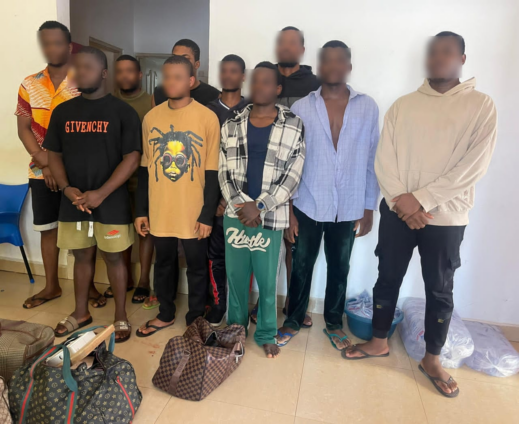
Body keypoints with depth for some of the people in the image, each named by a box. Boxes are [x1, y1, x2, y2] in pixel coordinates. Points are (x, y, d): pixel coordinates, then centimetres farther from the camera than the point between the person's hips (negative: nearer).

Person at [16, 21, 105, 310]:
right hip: (42, 172, 3)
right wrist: (45, 163, -10)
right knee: (47, 229, 10)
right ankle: (52, 286, 26)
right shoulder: (29, 85, 7)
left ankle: (89, 284, 19)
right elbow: (24, 128, 4)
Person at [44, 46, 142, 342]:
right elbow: (54, 154, 10)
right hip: (73, 201, 4)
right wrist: (66, 188, -7)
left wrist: (101, 193, -17)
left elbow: (132, 159, -10)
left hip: (111, 202, -4)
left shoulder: (123, 112, -5)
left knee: (114, 257, 6)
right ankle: (81, 313, 33)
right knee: (82, 255, 15)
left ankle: (121, 316, 21)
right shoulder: (63, 111, 8)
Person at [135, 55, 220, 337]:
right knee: (163, 265, 18)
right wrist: (141, 210, 7)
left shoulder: (207, 118, -7)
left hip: (193, 213, -3)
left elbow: (212, 173, -7)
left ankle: (196, 318, 31)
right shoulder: (151, 117, 4)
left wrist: (207, 215, -9)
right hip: (159, 212, 4)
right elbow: (144, 168, 8)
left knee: (197, 267, 11)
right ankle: (165, 314, 38)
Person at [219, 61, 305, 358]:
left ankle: (267, 334, 28)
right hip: (236, 215, 3)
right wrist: (241, 205, -10)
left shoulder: (294, 126, 0)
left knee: (267, 280, 8)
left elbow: (292, 177, -6)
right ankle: (235, 328, 34)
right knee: (236, 276, 13)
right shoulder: (232, 125, 8)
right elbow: (224, 172, 4)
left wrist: (259, 207, -13)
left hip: (271, 218, -2)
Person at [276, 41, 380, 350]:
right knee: (302, 267, 12)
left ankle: (334, 323, 36)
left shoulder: (368, 108, 0)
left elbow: (372, 162, 3)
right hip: (308, 205, -1)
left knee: (340, 269, 15)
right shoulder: (301, 109, -2)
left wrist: (369, 208, 2)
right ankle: (294, 320, 33)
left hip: (348, 208, 1)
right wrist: (287, 208, -4)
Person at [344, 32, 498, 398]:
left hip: (445, 217, -2)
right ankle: (379, 341, 32)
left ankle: (432, 359, 30)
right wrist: (400, 200, -15)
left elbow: (473, 166, -11)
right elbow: (384, 158, -1)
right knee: (388, 278, 11)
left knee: (440, 289, 10)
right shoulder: (402, 106, 6)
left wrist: (421, 199, -17)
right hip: (396, 212, 2)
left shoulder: (481, 106, -1)